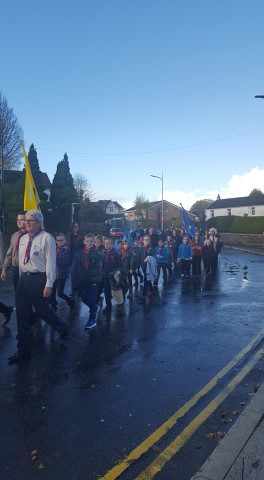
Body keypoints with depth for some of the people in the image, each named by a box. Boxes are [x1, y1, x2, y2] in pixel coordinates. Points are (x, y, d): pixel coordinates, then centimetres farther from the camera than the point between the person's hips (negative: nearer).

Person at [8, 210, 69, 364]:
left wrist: (49, 285, -17)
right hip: (24, 278, 7)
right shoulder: (23, 239, 11)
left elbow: (51, 262, -14)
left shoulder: (47, 238, -11)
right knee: (22, 315, 9)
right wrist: (22, 280, 17)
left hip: (39, 279, -7)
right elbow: (21, 261, 17)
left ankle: (63, 329, 34)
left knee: (44, 311, 4)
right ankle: (24, 349, 23)